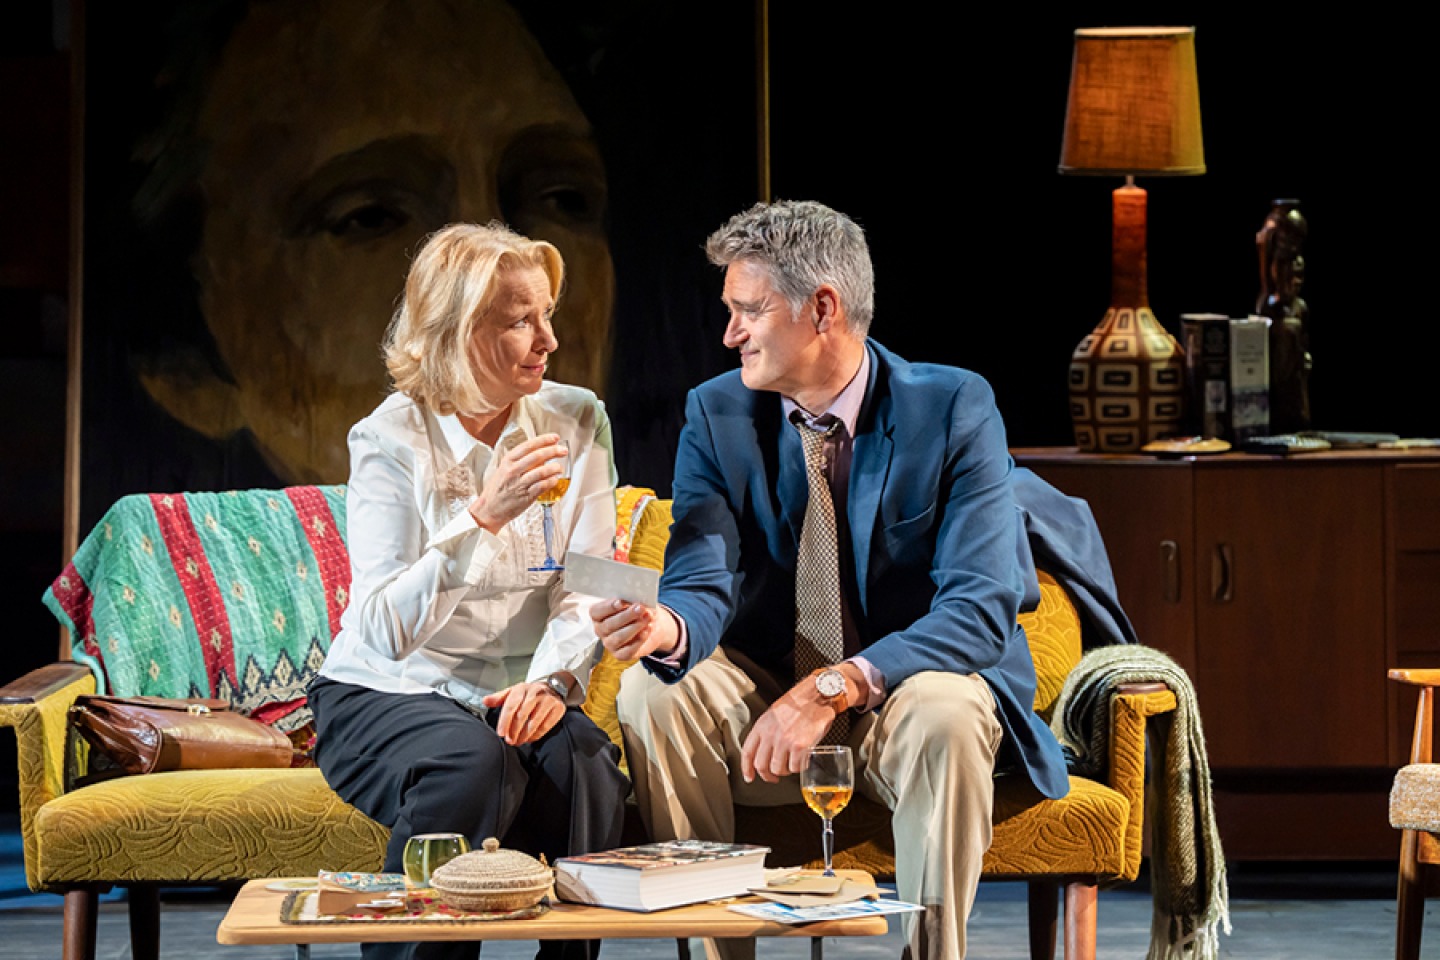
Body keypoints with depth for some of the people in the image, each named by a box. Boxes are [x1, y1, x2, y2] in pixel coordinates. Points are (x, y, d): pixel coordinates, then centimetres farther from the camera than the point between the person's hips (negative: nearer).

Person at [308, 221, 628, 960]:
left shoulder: (575, 421, 2)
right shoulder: (391, 440, -10)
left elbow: (584, 589, -2)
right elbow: (386, 629, -20)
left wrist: (552, 680, -23)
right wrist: (484, 516, -31)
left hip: (513, 698, 3)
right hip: (387, 696, -3)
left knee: (584, 763, -29)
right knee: (470, 763, -34)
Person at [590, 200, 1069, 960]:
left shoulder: (954, 408, -12)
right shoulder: (717, 414, -1)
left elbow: (982, 607, -21)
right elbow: (705, 584, -11)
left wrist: (837, 686, -34)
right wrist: (668, 627, -37)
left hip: (909, 693, -3)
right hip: (766, 694, 3)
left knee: (945, 714, -36)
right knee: (653, 693, -25)